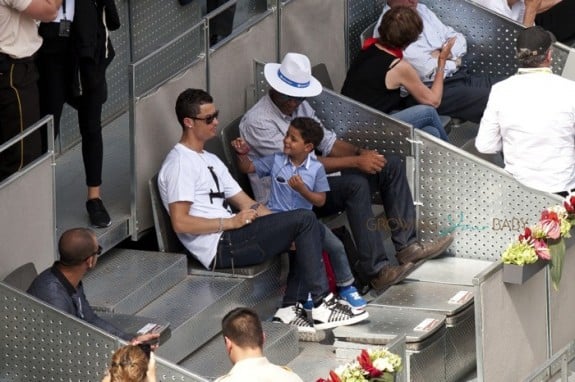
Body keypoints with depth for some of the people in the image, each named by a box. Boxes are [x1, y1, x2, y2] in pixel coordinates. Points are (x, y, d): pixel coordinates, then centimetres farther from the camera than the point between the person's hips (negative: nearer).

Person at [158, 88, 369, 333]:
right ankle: (321, 305, -10)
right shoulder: (179, 164, -9)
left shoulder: (210, 161, 23)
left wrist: (280, 224, 6)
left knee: (309, 230, 2)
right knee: (305, 220, -14)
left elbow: (246, 204, 21)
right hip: (220, 248, -10)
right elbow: (180, 223, -19)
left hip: (231, 239, 10)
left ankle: (290, 308, -3)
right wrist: (231, 222, -16)